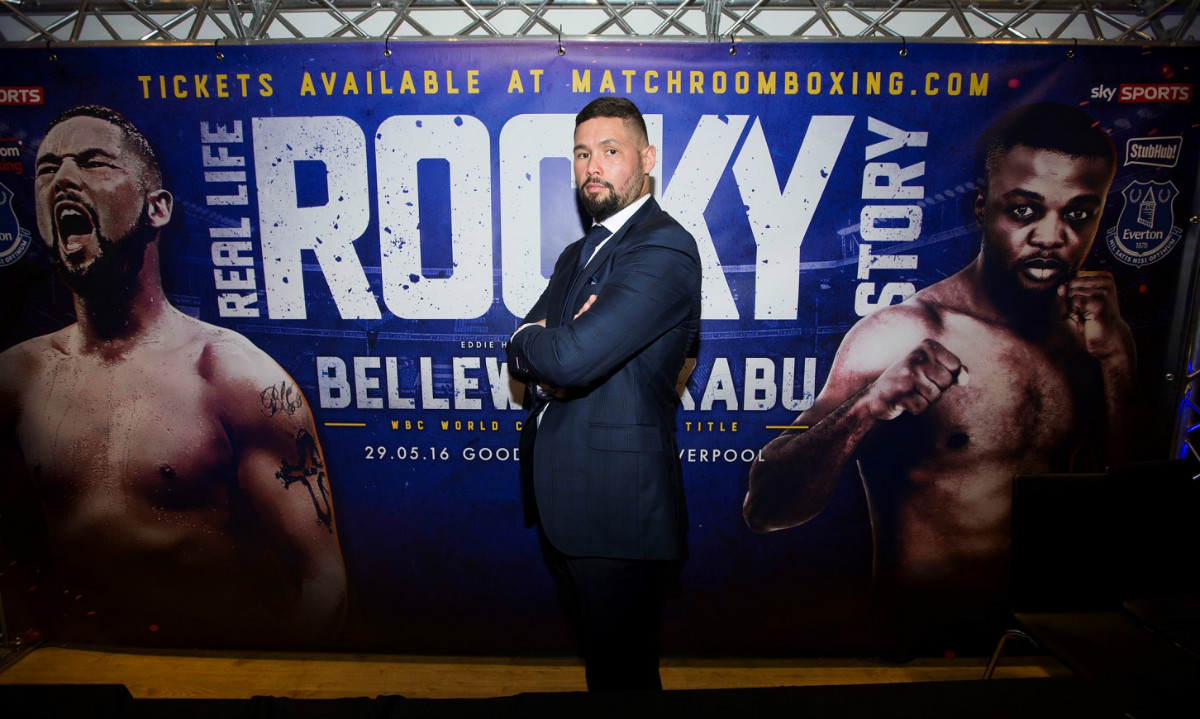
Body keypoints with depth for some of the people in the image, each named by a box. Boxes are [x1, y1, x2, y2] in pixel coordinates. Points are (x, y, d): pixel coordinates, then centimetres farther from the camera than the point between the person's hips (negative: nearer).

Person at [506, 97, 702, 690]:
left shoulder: (664, 249, -16)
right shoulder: (576, 255, 16)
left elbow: (573, 356, -27)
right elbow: (522, 354, 9)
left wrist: (532, 342, -6)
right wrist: (546, 363, -13)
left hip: (618, 507, -8)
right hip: (562, 503, 9)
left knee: (620, 670, 9)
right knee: (596, 654, 25)